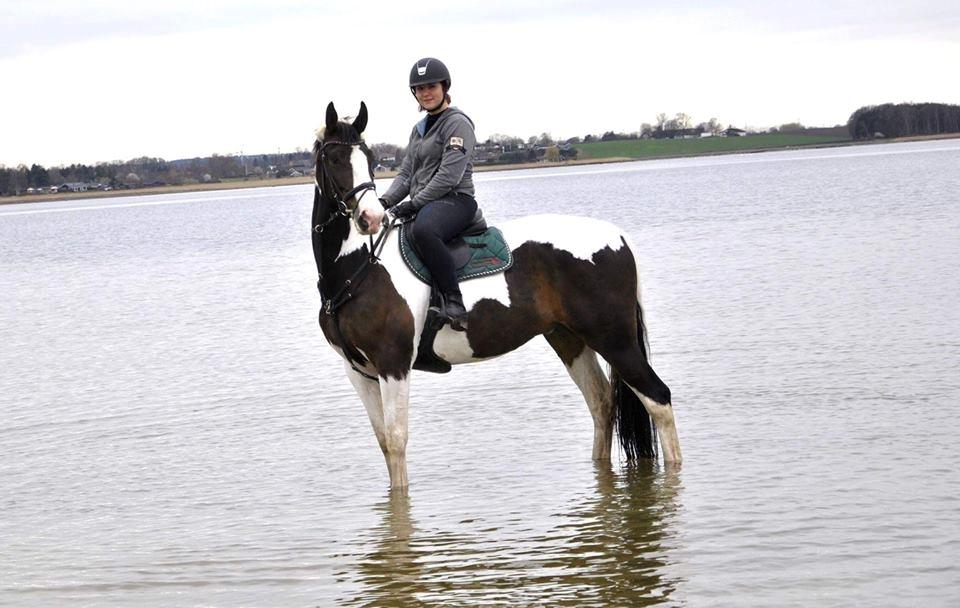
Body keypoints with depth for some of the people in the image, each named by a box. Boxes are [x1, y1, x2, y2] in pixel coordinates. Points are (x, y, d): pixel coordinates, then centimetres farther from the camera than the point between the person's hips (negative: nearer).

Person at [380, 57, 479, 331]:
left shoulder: (458, 123, -6)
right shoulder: (419, 129, 21)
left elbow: (449, 176, -15)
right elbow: (406, 174, 18)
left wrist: (414, 203, -18)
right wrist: (385, 202, -1)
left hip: (456, 199, -9)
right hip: (422, 205, 9)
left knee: (423, 230, -41)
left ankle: (454, 300, -38)